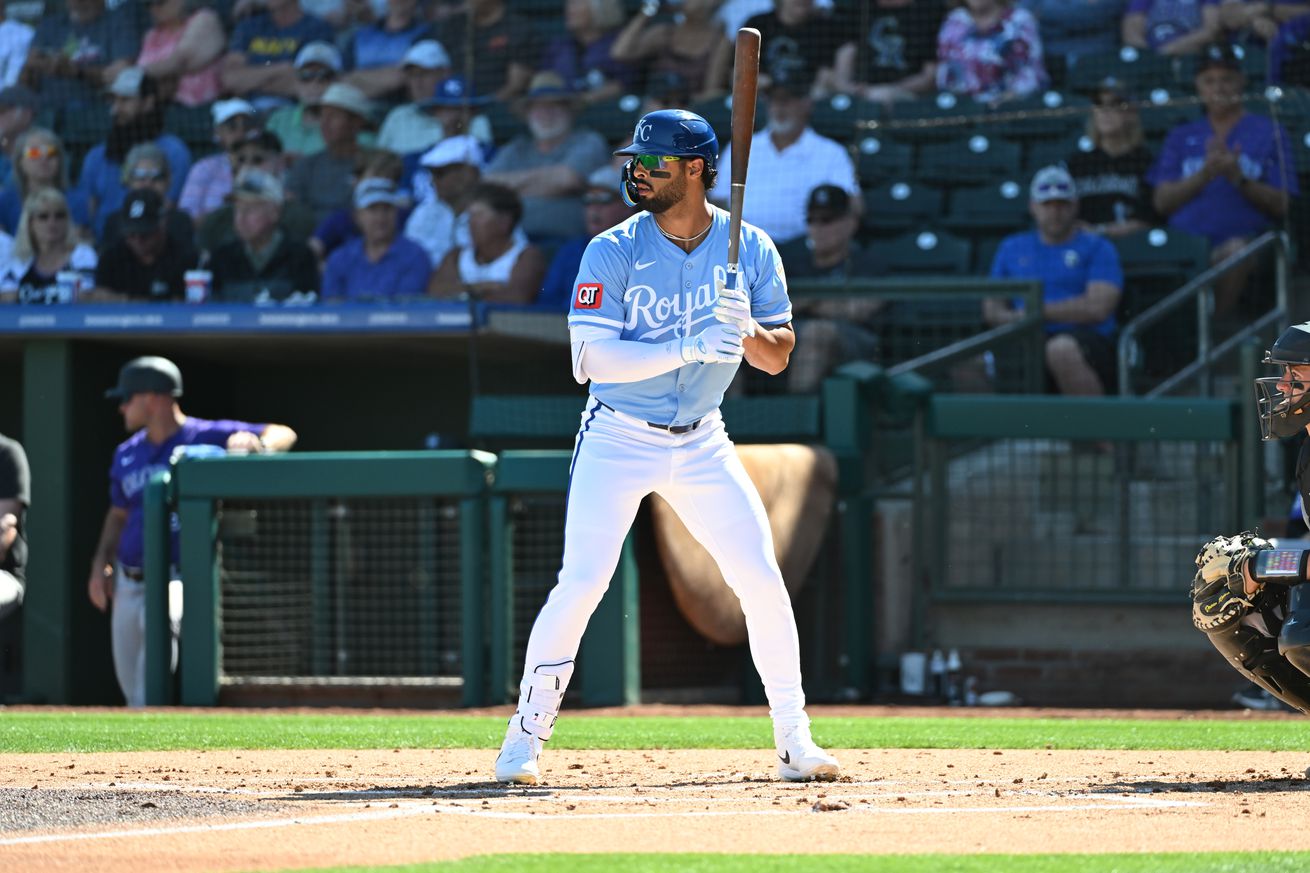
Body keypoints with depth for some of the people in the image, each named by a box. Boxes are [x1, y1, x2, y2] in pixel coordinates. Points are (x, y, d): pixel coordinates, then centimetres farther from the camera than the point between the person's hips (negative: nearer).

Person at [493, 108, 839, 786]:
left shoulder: (751, 249, -3)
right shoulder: (613, 251, -12)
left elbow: (778, 358, -1)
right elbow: (593, 359, -21)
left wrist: (749, 331, -24)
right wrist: (689, 349, -31)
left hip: (701, 444, 3)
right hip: (618, 441, -3)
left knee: (763, 581, -3)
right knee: (581, 583, -13)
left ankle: (793, 741, 9)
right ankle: (525, 736, -1)